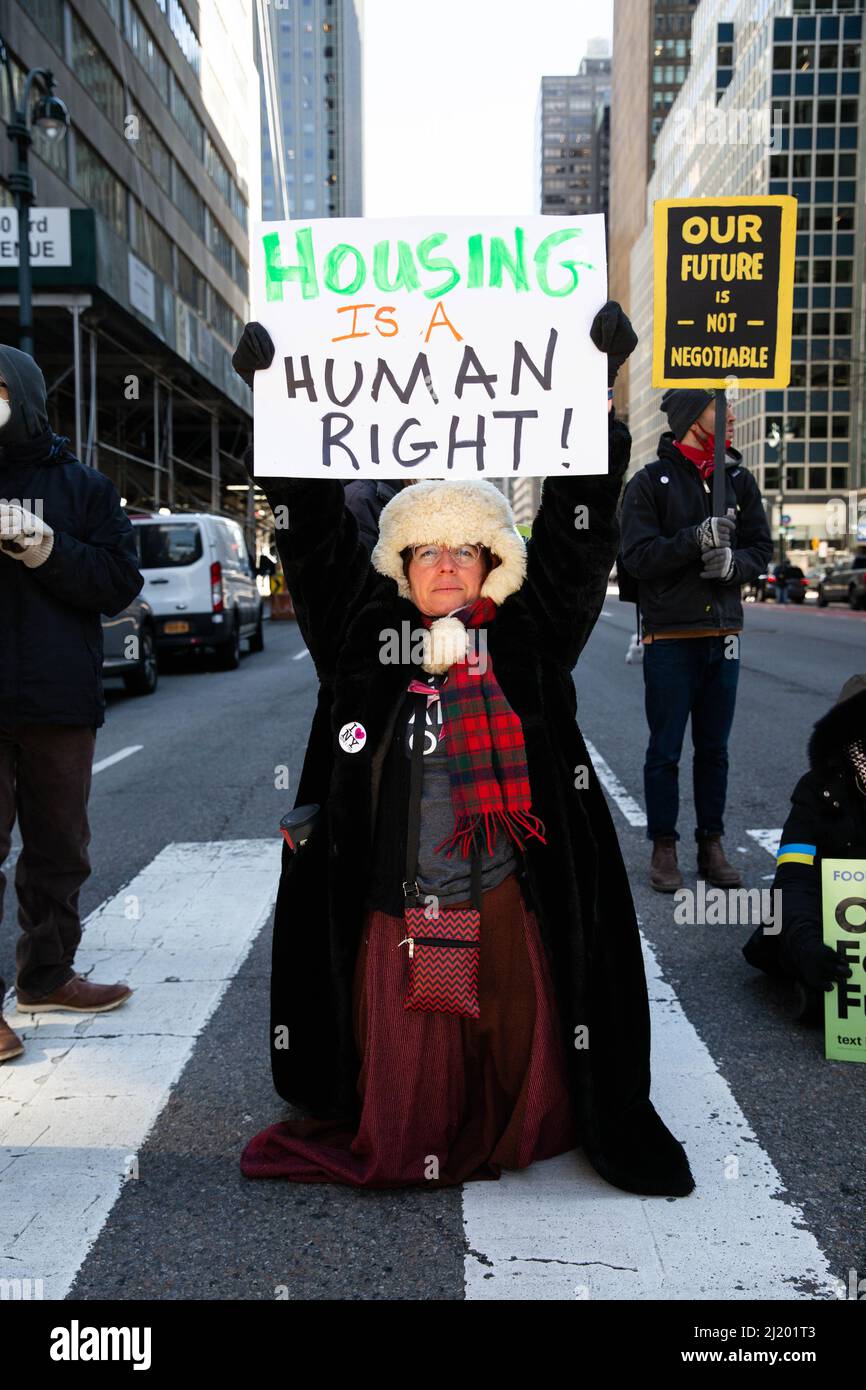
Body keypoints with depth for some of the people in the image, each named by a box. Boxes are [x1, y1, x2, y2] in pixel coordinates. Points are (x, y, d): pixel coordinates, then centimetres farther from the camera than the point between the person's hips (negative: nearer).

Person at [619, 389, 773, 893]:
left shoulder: (739, 479, 9)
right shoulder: (651, 482, -4)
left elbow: (761, 548, 9)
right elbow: (638, 556, -12)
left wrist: (733, 562, -12)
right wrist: (697, 538, -22)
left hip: (725, 634, 4)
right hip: (670, 638, -4)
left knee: (715, 748, 11)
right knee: (665, 751, 3)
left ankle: (712, 844, 21)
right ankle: (664, 849, 14)